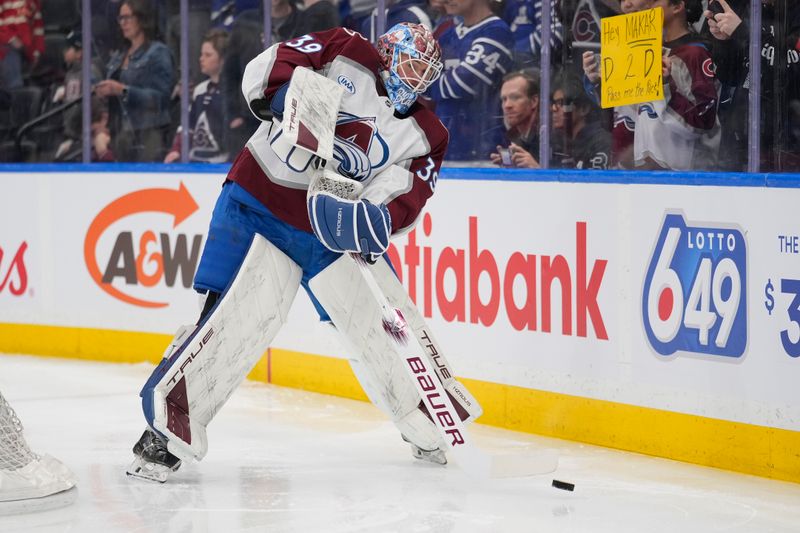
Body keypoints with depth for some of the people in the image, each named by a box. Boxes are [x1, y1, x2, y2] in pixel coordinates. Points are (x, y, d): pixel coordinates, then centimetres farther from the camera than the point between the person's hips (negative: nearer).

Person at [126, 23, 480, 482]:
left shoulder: (425, 136, 5)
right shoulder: (345, 52, -4)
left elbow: (403, 198, -7)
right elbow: (265, 69, -8)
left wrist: (380, 220, -27)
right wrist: (291, 101, -26)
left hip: (332, 226, 5)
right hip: (260, 203, -5)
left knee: (384, 322, 5)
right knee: (239, 319, -18)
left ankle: (422, 427, 26)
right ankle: (168, 421, -11)